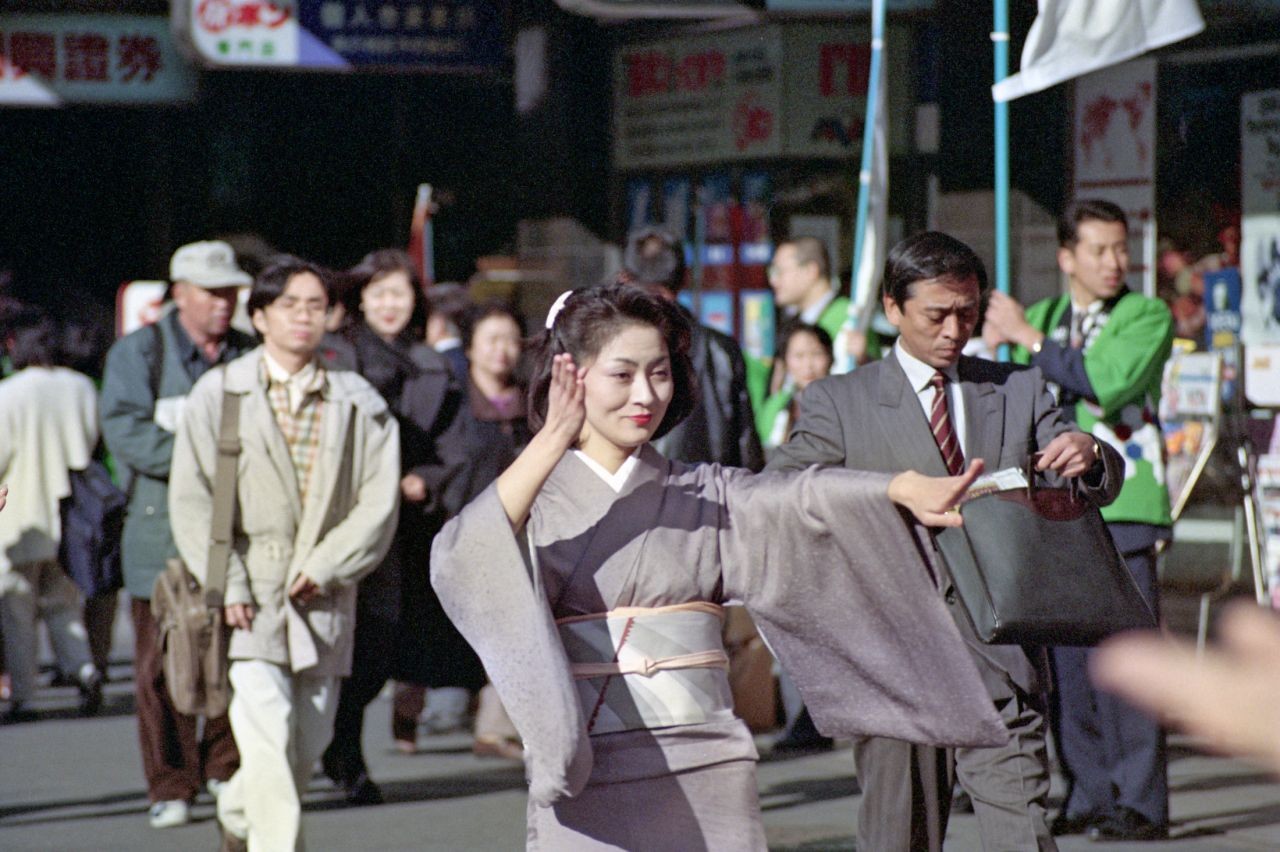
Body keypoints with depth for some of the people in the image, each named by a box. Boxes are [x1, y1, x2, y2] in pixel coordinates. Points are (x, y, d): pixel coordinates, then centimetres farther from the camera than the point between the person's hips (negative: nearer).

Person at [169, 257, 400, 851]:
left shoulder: (359, 405, 6)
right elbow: (192, 499, -1)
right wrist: (228, 585, -10)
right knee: (269, 740, -15)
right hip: (249, 599, -3)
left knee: (310, 741, 10)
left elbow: (379, 503, 1)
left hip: (325, 599, 3)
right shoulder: (218, 394, 2)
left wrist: (322, 568, -11)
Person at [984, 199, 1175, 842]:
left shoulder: (1147, 317, 1)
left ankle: (1139, 802, -5)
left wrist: (1029, 339, -12)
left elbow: (1109, 381, -16)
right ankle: (1086, 798, 10)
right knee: (1064, 662, 3)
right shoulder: (1040, 319, 18)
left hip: (1120, 509, -5)